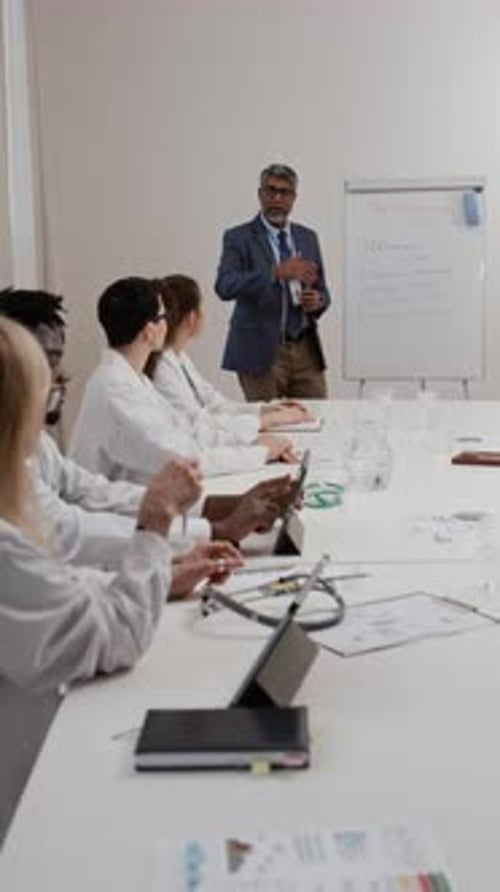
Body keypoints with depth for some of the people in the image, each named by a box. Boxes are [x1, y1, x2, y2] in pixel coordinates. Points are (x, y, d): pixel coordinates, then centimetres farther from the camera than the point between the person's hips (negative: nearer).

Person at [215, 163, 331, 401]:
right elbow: (225, 286, -18)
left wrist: (318, 300, -6)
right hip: (261, 351, -4)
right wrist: (277, 272, -29)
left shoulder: (308, 237, 14)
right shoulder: (239, 238, -2)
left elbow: (322, 290, 19)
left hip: (306, 350, 4)